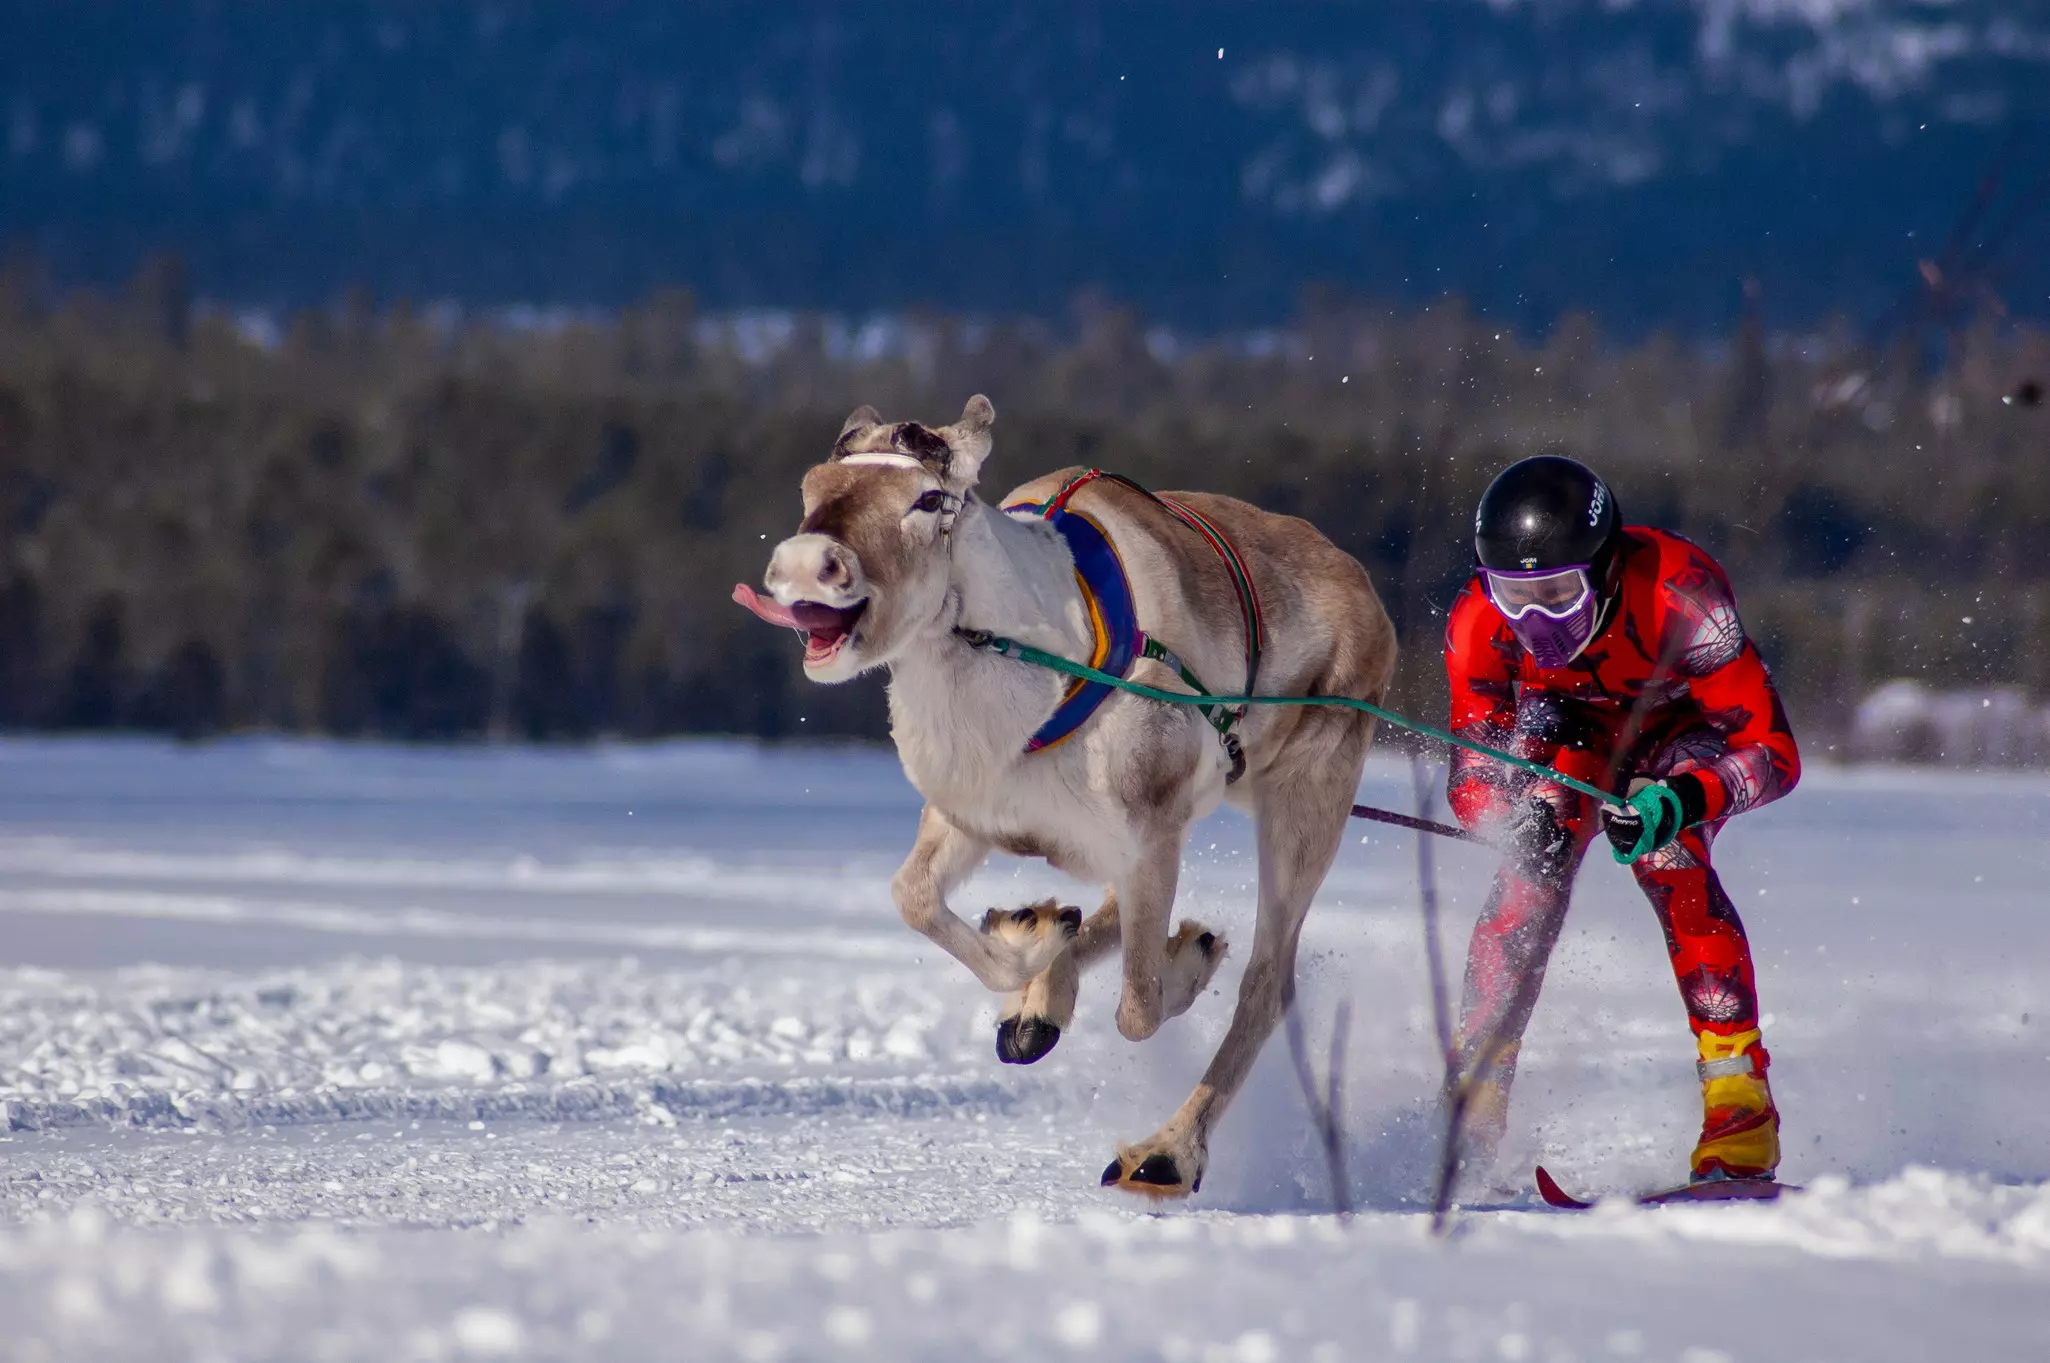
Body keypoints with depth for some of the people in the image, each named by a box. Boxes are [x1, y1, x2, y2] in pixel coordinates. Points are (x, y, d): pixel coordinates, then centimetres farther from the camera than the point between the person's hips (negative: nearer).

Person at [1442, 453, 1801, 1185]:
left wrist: (1679, 801, -53)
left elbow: (1772, 753, -35)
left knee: (1666, 857, -29)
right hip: (1570, 725, 3)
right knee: (1533, 865, -24)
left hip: (1685, 727, -2)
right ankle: (1475, 1089, -17)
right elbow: (1473, 775, -24)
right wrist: (1517, 819, -48)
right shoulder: (1481, 624, -31)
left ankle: (1738, 1101, -25)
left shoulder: (1680, 598, -40)